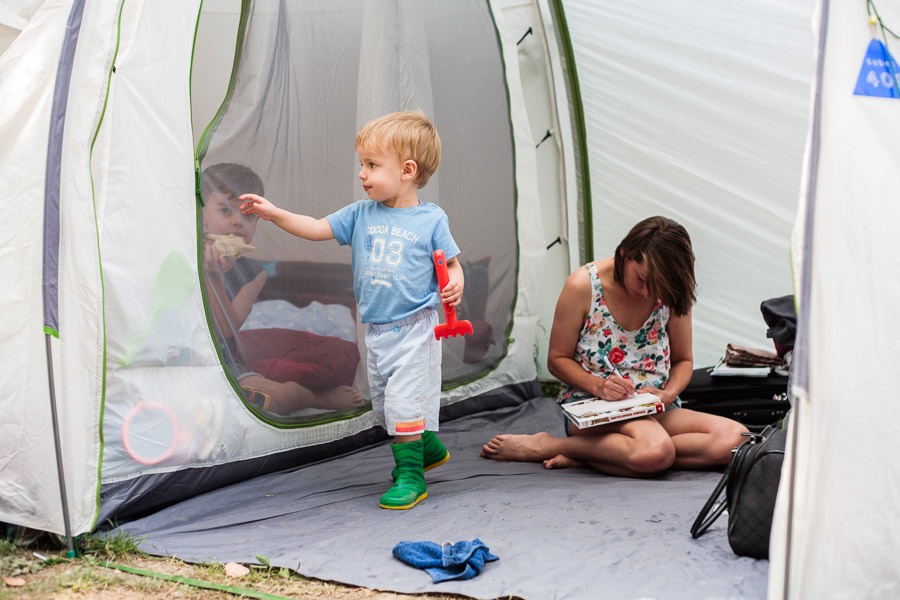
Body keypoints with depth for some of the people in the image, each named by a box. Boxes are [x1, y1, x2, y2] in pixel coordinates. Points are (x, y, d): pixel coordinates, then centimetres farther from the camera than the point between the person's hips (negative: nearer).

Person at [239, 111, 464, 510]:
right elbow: (317, 229, 2)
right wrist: (274, 213, -9)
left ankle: (410, 475, 1)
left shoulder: (431, 220, -7)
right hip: (377, 330, 6)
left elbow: (451, 263, 1)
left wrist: (454, 286, -20)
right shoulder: (361, 214, 4)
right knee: (385, 402, 16)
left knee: (404, 401, -11)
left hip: (415, 329, -6)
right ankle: (428, 447, 38)